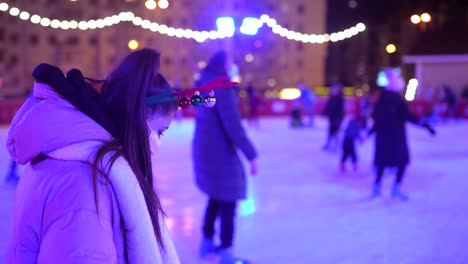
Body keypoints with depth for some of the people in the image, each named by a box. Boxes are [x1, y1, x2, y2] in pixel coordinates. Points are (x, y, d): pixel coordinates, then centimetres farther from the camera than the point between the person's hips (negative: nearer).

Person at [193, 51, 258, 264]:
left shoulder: (204, 85, 9)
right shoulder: (223, 87, -19)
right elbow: (233, 125, -25)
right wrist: (251, 155, -22)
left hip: (203, 149, 9)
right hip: (220, 153, -9)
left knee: (216, 197, 22)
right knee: (227, 203, 0)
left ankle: (207, 242, 33)